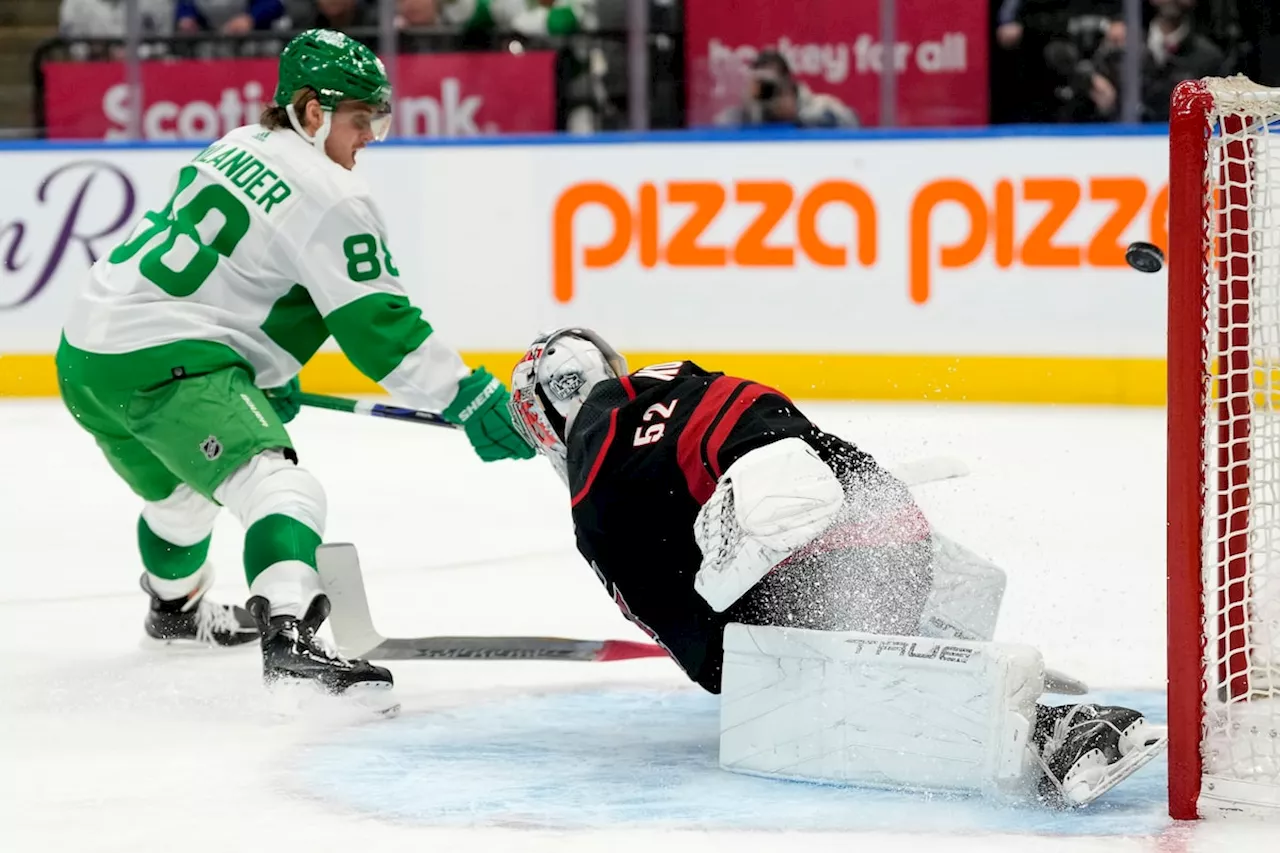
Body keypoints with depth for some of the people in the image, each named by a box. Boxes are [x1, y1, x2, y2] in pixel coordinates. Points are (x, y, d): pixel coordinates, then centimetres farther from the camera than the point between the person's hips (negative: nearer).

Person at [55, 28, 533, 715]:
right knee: (277, 488, -21)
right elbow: (376, 326, -14)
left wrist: (267, 373, 34)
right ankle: (288, 640, -43)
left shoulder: (239, 148, 16)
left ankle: (175, 607, 61)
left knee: (180, 489, 34)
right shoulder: (329, 198, -12)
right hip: (159, 365, -10)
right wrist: (471, 399, -9)